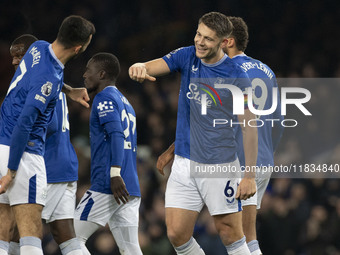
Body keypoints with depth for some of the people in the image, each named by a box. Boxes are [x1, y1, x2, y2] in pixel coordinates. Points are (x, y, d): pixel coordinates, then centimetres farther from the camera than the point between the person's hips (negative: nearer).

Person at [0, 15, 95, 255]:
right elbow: (24, 124, -23)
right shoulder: (48, 79, -21)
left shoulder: (39, 47, 4)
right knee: (31, 232, -13)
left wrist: (70, 90, 38)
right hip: (23, 153, -9)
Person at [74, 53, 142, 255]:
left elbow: (116, 134, -17)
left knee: (74, 238, -2)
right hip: (131, 189, 9)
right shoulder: (125, 103, 25)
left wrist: (115, 173, -26)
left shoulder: (105, 98, -3)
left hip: (107, 185, -9)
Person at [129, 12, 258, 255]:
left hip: (220, 167, -4)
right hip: (185, 162, 4)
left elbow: (249, 127, -8)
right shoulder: (187, 56, 2)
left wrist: (250, 175, -12)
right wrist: (139, 68, -34)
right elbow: (149, 68, -8)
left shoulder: (238, 77, -11)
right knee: (177, 234, 0)